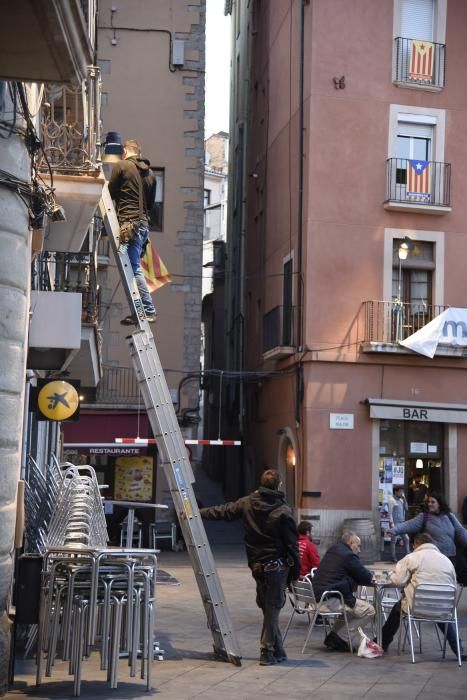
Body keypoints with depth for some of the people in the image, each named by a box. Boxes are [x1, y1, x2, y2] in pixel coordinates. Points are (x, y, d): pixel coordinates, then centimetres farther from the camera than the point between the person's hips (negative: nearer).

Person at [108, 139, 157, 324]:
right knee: (134, 267, 10)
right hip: (143, 222, 8)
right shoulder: (149, 172, 17)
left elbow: (111, 192, 4)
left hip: (128, 223, -8)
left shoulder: (121, 166, -2)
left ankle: (149, 311, -10)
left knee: (134, 269, -8)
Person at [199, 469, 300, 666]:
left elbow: (223, 511, 9)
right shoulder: (283, 511, -12)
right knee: (272, 608, 1)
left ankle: (277, 651, 19)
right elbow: (291, 543, -10)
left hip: (257, 566, 5)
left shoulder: (247, 503, 0)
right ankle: (267, 651, 2)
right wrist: (295, 570, 0)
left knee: (267, 607, 13)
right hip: (277, 566, -5)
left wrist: (198, 512, 22)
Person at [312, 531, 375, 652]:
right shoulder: (349, 556, -10)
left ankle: (334, 637, 21)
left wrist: (367, 575, 15)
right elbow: (367, 579, -6)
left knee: (356, 605, 30)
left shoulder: (333, 550, 19)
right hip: (330, 600, -10)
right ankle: (339, 640, -2)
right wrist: (369, 574, 16)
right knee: (369, 610, -5)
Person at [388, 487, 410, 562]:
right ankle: (393, 557, 3)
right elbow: (390, 513, -12)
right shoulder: (392, 500, -7)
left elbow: (406, 509, 13)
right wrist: (392, 523, -18)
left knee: (406, 539, 5)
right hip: (395, 523, -7)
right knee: (394, 540, -2)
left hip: (402, 523, 7)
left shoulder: (401, 500, 14)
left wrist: (404, 500, 2)